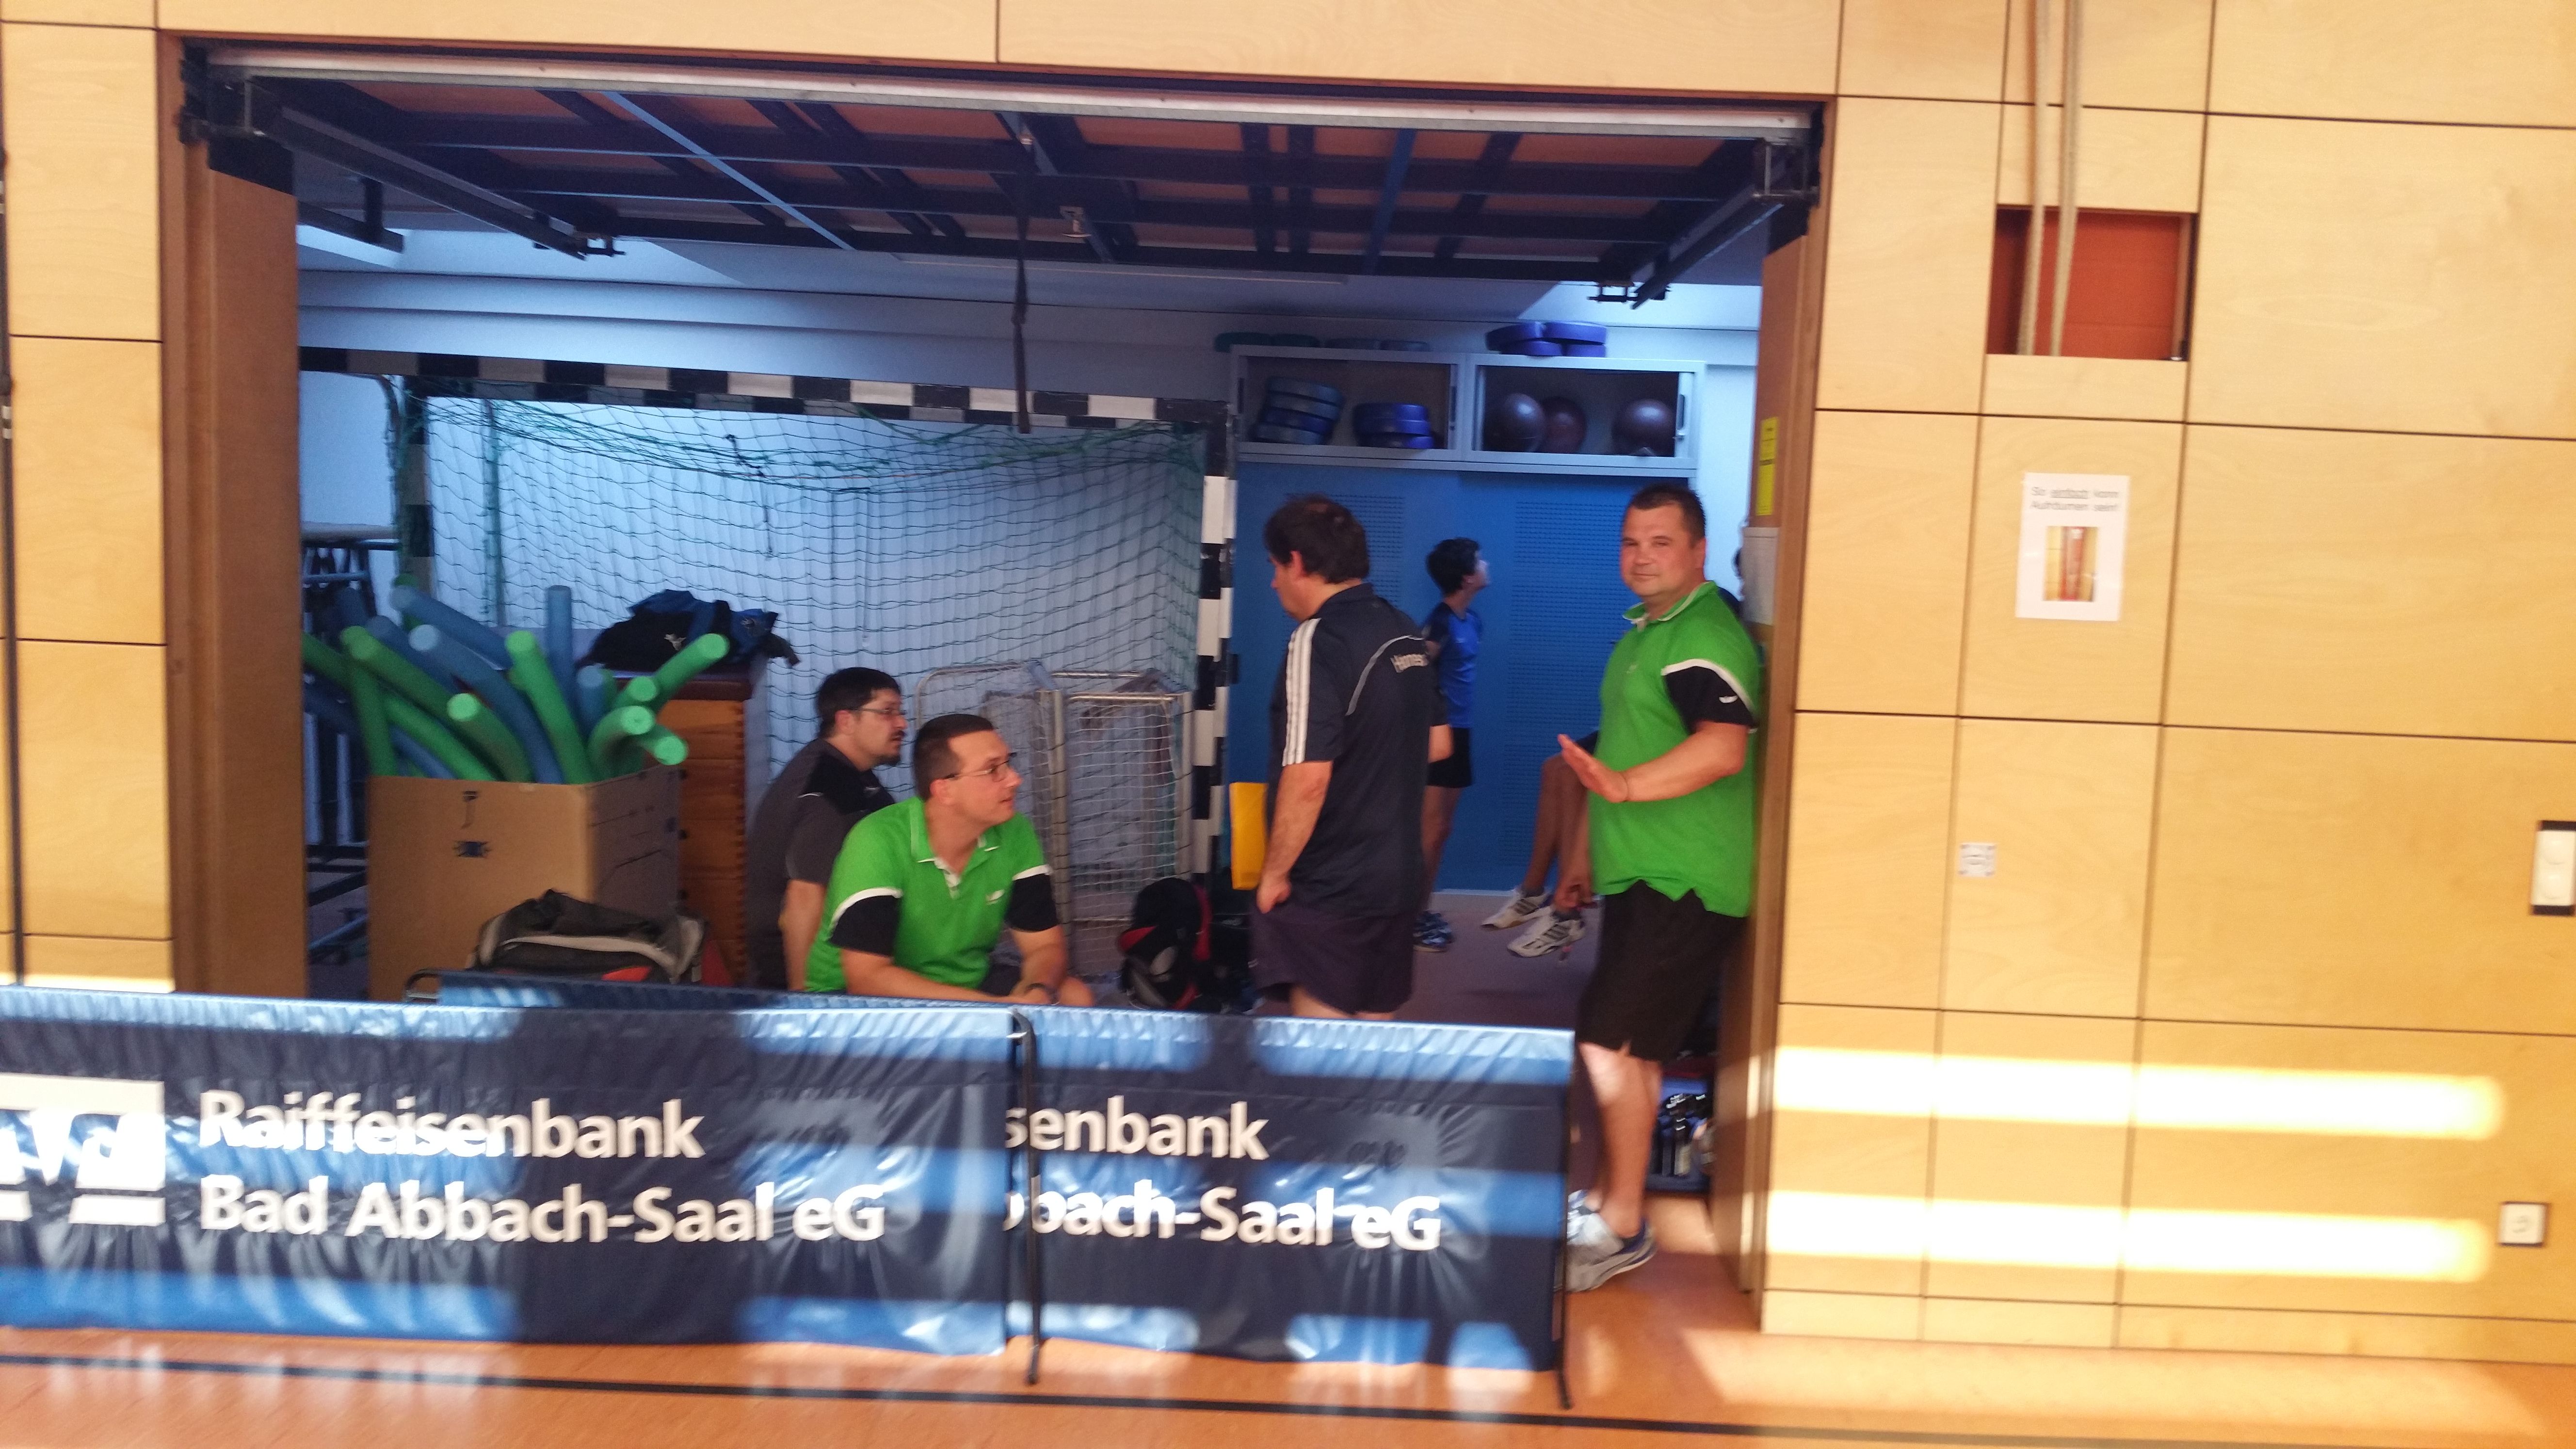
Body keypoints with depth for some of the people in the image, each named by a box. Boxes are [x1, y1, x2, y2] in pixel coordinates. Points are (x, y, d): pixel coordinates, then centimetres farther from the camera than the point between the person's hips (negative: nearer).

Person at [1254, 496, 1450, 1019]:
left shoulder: (1319, 639, -18)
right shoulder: (1404, 631, 7)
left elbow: (1308, 779, -24)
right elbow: (1437, 744, 17)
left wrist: (1274, 873, -13)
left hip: (1328, 888, -8)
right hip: (1397, 877, 8)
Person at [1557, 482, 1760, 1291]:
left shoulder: (1705, 635, -16)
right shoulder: (1645, 631, 17)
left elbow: (1724, 746, -31)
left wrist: (1627, 786, -43)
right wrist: (1586, 857, 28)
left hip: (1685, 881, -10)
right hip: (1638, 874, 10)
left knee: (1610, 1045, -10)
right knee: (1632, 1049, 16)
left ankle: (1622, 1228, 2)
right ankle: (1608, 1200, 27)